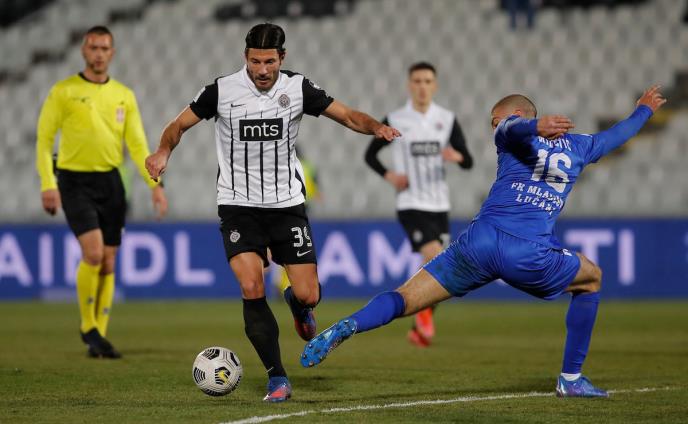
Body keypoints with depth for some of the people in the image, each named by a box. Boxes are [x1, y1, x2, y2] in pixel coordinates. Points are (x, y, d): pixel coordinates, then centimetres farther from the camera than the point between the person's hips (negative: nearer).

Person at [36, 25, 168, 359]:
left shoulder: (124, 96, 8)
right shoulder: (63, 91, -3)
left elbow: (137, 144, 6)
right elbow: (44, 140, -3)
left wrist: (154, 184, -6)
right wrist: (48, 184, -13)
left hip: (110, 181, 4)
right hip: (75, 182, -4)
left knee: (108, 263, 4)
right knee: (93, 252, -19)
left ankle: (98, 337, 13)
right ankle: (88, 327, -2)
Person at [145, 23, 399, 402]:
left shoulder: (297, 88, -4)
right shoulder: (221, 91, -8)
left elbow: (348, 116, 0)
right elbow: (179, 125, 4)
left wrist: (377, 128, -20)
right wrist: (163, 153, -15)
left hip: (287, 205, 1)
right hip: (238, 207, -1)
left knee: (308, 295, -4)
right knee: (252, 289, -18)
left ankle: (296, 302, 37)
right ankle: (277, 378, -7)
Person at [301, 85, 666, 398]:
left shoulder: (511, 133, 14)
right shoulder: (577, 146, 25)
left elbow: (516, 127, -12)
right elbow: (615, 136, 44)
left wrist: (536, 126, -36)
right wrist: (644, 110, 64)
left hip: (479, 242, -1)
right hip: (529, 255, 1)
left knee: (404, 300, 0)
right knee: (591, 279, 30)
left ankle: (345, 328, -31)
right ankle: (571, 379, 26)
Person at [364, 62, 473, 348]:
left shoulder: (447, 120, 3)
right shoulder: (395, 121, -3)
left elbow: (468, 162, 1)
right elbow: (370, 154, 9)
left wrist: (457, 156, -22)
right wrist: (388, 176, -9)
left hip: (439, 205, 4)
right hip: (411, 204, -4)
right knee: (435, 258, -24)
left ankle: (420, 329, 24)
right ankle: (424, 313, -2)